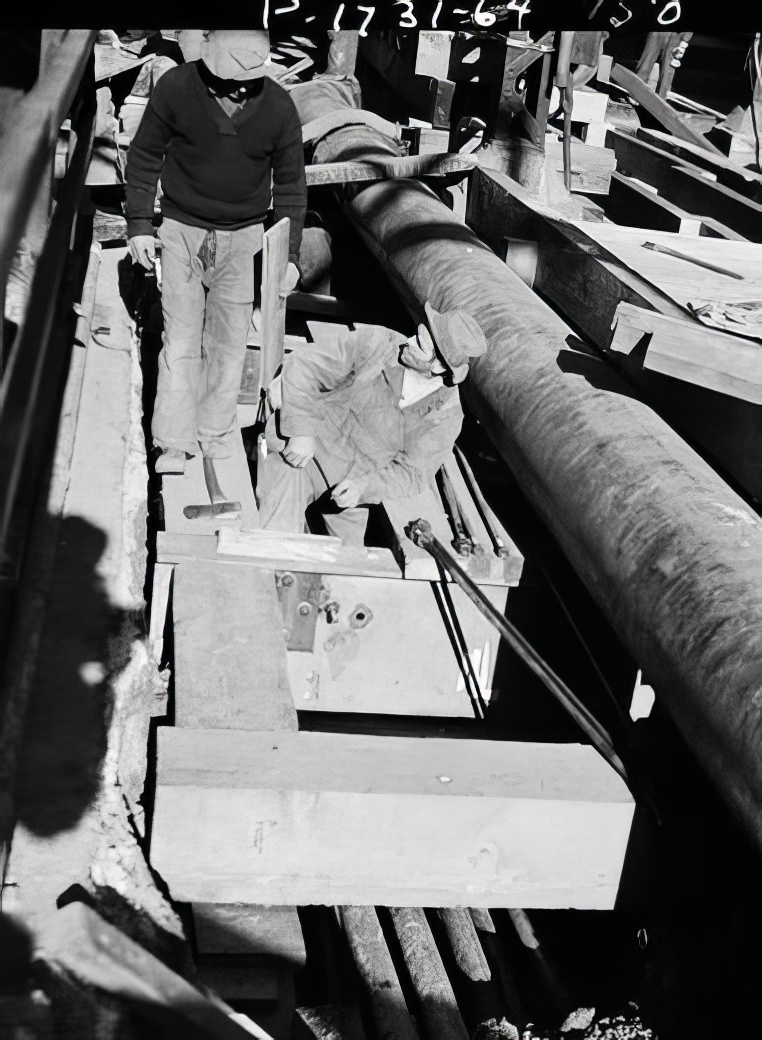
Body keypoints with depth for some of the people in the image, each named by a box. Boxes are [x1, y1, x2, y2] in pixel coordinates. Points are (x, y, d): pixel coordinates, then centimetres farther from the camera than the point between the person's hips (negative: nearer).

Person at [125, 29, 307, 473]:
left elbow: (290, 184, -1)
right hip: (181, 229, -1)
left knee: (229, 343, 8)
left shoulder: (279, 107, -11)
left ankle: (217, 434, 22)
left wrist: (289, 254, -4)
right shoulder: (176, 88, -15)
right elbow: (145, 155, -1)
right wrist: (139, 224, -4)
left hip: (243, 237, 1)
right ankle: (175, 442, 7)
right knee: (181, 340, 0)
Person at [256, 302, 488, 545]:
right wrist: (302, 432, -26)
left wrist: (364, 487, -29)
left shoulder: (446, 414, -14)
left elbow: (412, 473, -10)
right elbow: (303, 366, -15)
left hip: (352, 482, 3)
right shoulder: (375, 344, -19)